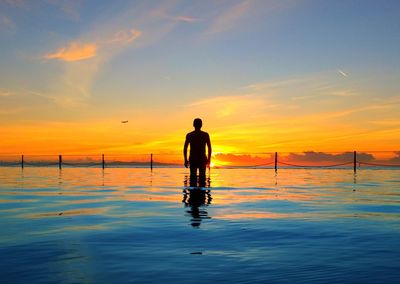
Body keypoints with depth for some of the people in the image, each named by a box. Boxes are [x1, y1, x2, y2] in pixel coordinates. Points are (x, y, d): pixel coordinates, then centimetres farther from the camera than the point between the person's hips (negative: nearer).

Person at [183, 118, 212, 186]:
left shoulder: (189, 135, 1)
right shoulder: (206, 135, 0)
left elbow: (185, 148, -1)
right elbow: (209, 148, 0)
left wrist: (186, 160, 6)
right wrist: (208, 159, 8)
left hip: (192, 159, 0)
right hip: (202, 159, 0)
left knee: (193, 177, 6)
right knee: (202, 177, 7)